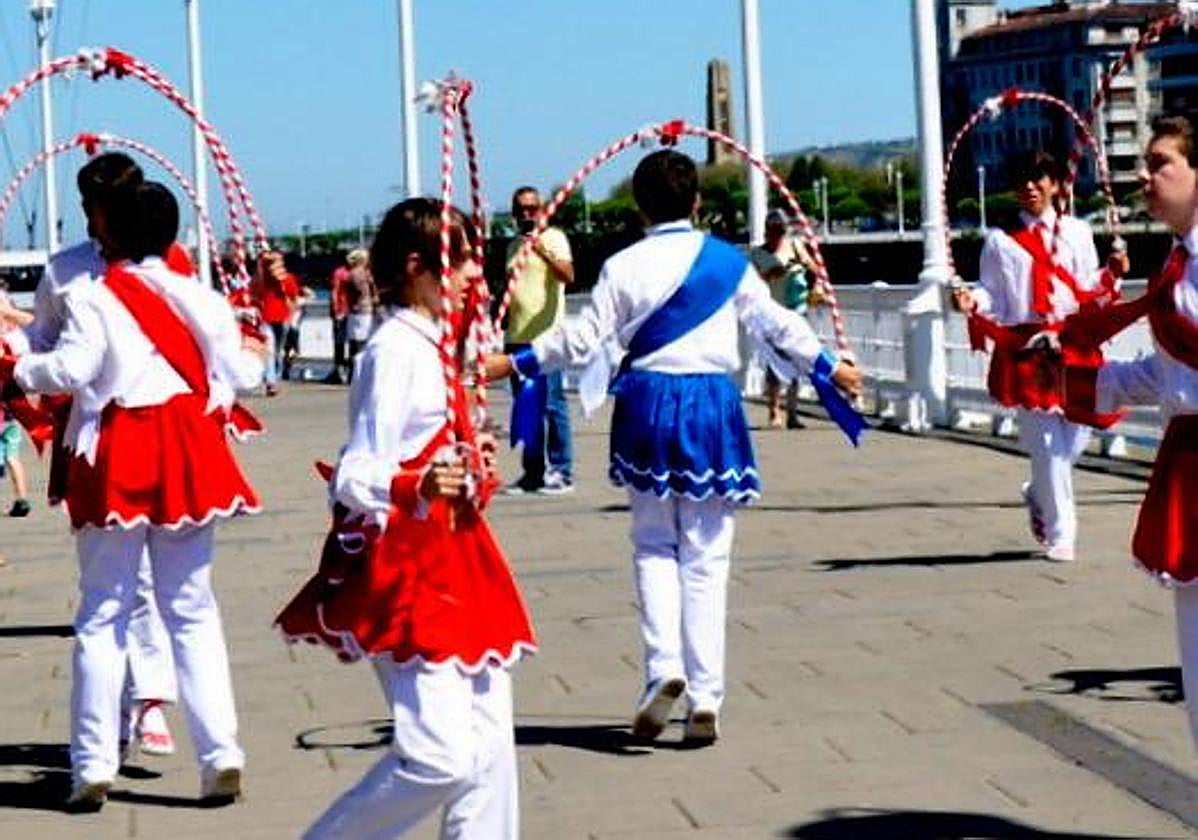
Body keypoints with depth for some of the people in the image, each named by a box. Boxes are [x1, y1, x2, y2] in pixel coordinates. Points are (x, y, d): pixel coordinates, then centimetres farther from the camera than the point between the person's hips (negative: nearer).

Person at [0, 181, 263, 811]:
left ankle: (93, 766, 4)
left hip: (118, 456, -3)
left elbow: (71, 369, -19)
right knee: (193, 610, 10)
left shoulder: (93, 298, -9)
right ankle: (221, 753, 3)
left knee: (102, 615, 5)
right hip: (189, 452, 3)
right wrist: (257, 357, 28)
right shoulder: (198, 297, 4)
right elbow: (238, 373, 7)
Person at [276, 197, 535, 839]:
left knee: (489, 749, 7)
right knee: (439, 756, -16)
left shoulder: (429, 347, 15)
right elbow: (356, 478, -21)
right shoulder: (395, 351, -14)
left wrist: (471, 469, 28)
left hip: (452, 564, 10)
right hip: (405, 566, -10)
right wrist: (418, 487, -37)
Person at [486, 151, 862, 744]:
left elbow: (583, 339, -3)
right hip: (713, 406, 1)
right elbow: (776, 326, 10)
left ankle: (664, 667, -9)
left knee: (654, 545, 12)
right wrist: (829, 366, 25)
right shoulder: (728, 262, 2)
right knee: (706, 557, 4)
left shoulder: (624, 267, -2)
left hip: (648, 406, 0)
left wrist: (515, 362, 9)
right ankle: (705, 697, 3)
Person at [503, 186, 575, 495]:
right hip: (517, 337, 7)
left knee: (552, 403, -7)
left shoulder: (553, 238, -2)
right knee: (525, 407, 8)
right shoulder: (514, 246, 20)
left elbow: (568, 276, -18)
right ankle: (532, 472, 12)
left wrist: (544, 253, -32)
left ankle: (561, 472, -5)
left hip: (546, 335, -7)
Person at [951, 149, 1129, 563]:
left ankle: (1038, 495, 33)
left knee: (1076, 434, 2)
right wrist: (972, 302, -16)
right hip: (1026, 347, -2)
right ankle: (1061, 535, 4)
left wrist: (1111, 273, -9)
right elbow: (992, 293, 4)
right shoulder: (1000, 240, 6)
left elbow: (1089, 292, 10)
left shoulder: (1076, 232, 11)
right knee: (1046, 442, -5)